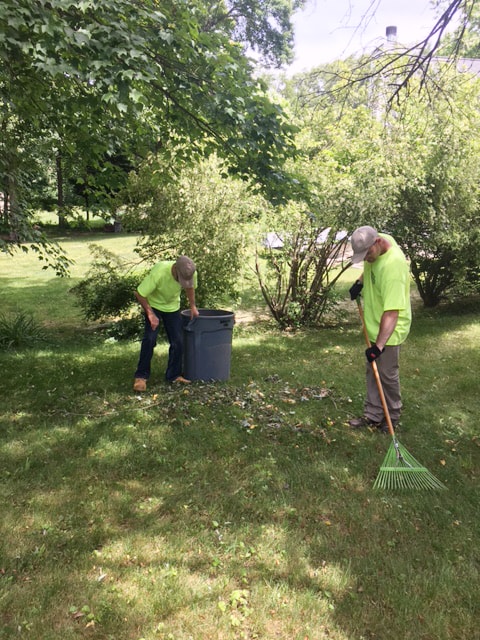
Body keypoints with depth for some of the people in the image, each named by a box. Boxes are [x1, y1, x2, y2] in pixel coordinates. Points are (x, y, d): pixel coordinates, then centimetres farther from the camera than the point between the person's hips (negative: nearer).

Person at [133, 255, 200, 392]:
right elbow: (139, 294, -27)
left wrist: (192, 306, 3)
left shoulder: (191, 273, -24)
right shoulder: (159, 272, -37)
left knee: (178, 341, -1)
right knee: (150, 338, -17)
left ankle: (173, 375, 14)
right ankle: (141, 376, -6)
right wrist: (150, 314, -28)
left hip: (172, 307, 4)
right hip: (154, 305, -4)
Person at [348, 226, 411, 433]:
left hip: (389, 330, -9)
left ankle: (392, 417, 27)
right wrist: (360, 281, 3)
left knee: (387, 374, 6)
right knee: (372, 372, 15)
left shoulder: (393, 266, -33)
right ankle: (373, 415, 27)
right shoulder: (376, 244, -7)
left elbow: (391, 312, -35)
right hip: (375, 325, 9)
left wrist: (379, 345, -36)